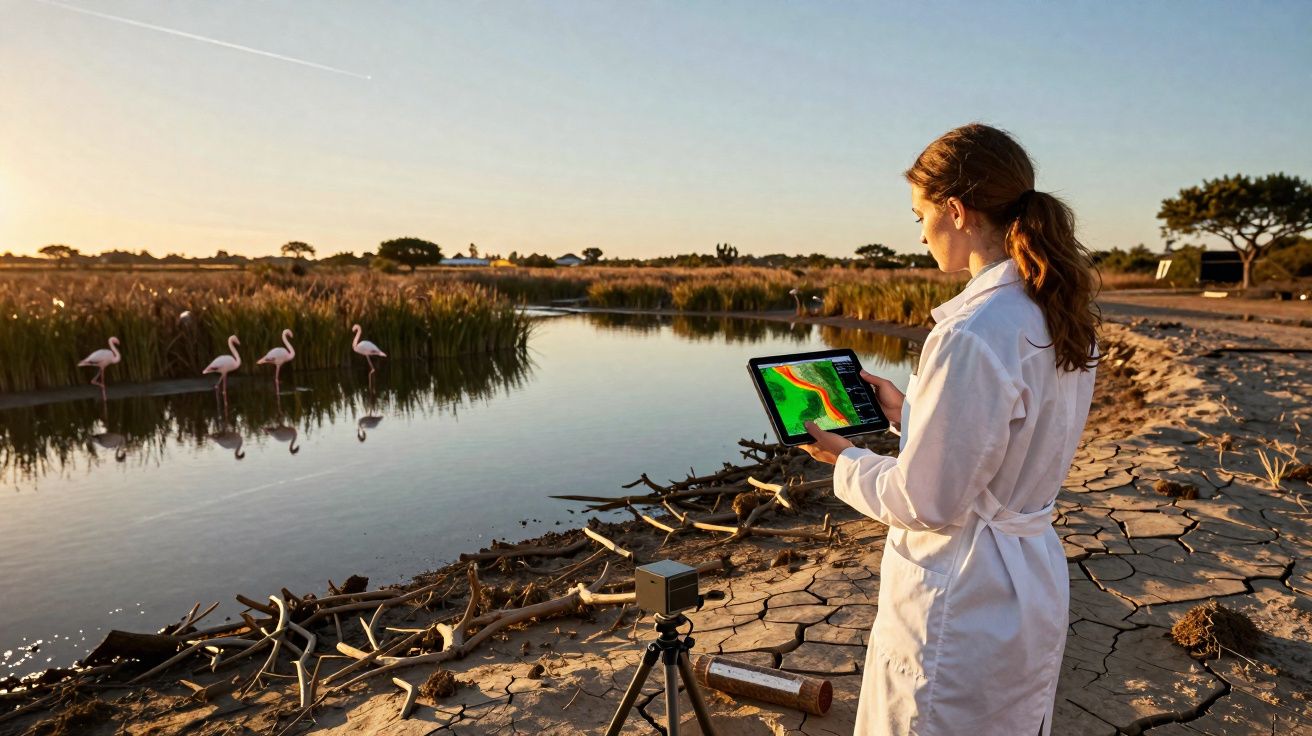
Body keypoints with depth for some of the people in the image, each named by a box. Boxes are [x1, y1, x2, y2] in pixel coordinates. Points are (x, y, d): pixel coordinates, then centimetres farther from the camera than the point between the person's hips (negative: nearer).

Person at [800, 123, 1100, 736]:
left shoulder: (972, 334, -28)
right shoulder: (1063, 316, 1)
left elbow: (927, 502, -22)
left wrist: (845, 462, -6)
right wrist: (908, 413, 14)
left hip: (962, 605, -9)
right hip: (1034, 589, 9)